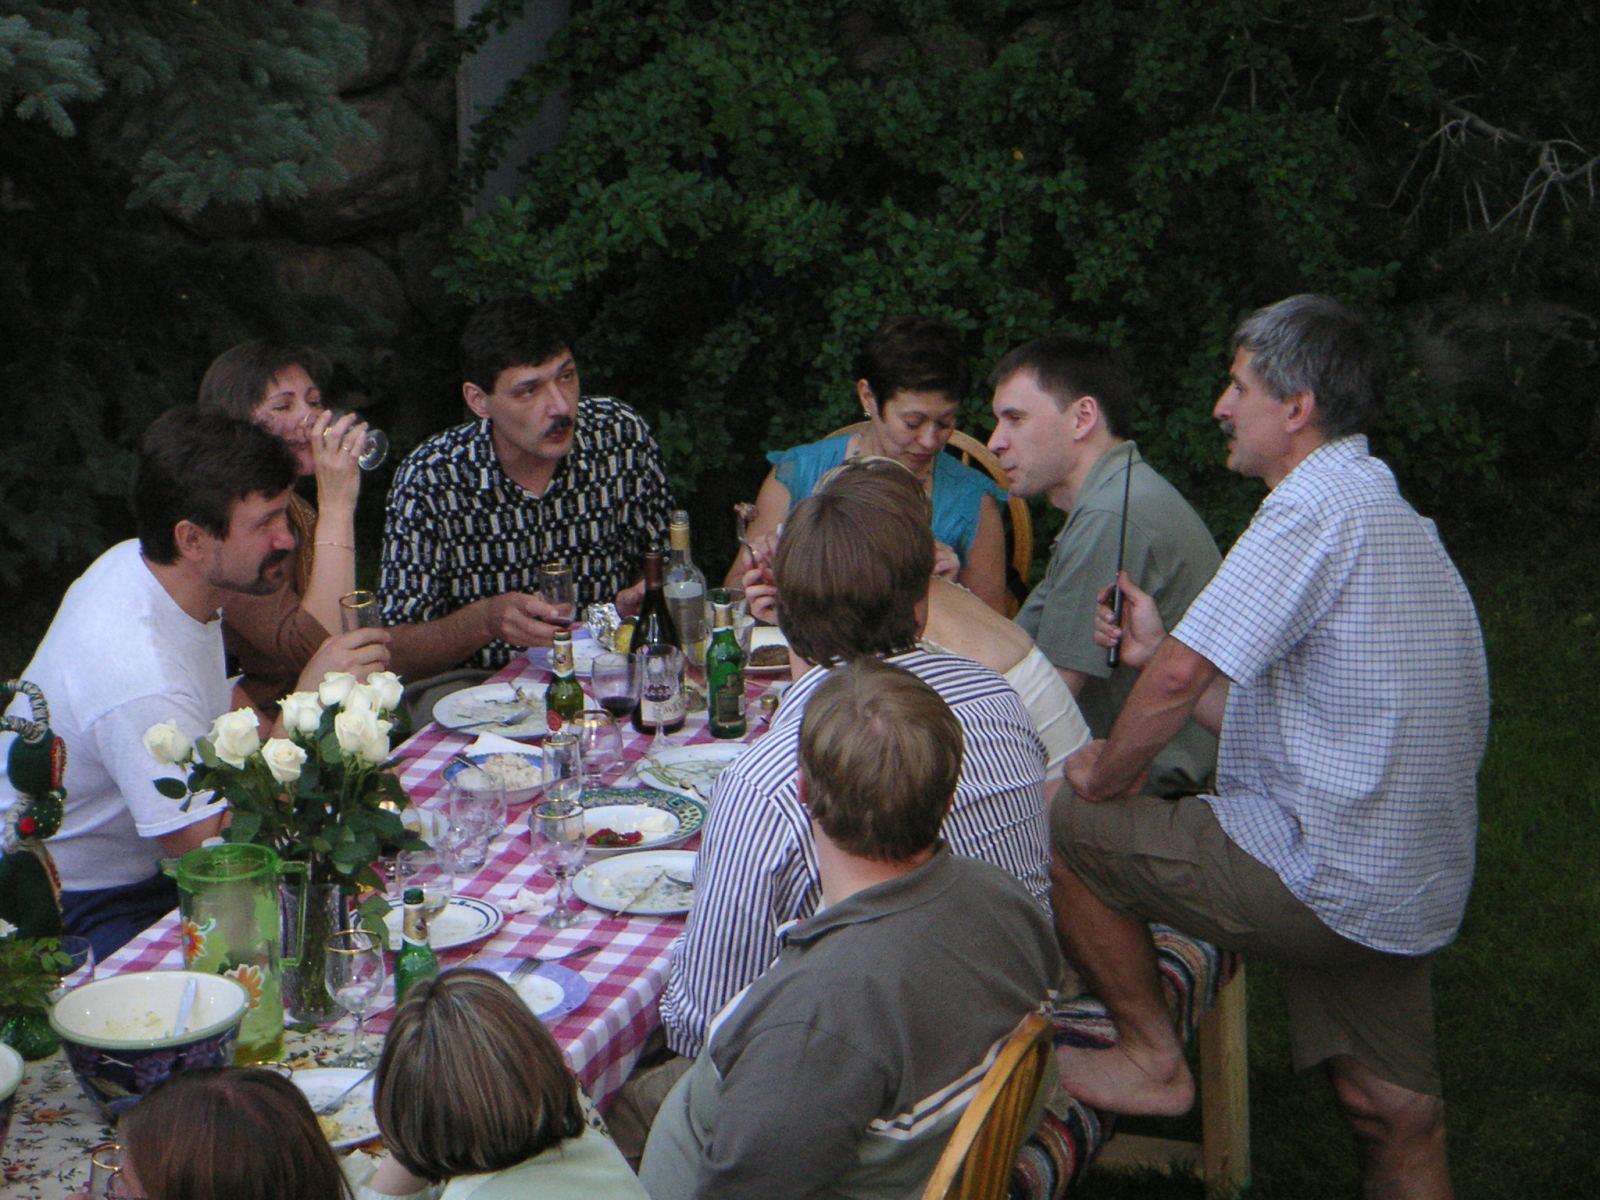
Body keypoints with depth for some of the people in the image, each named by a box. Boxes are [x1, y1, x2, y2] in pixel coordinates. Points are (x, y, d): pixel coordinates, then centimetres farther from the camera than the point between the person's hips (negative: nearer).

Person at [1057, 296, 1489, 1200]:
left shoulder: (1317, 506, -14)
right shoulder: (1396, 518, 18)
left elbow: (1184, 675, -22)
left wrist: (1105, 775, -5)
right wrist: (1159, 649, 14)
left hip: (1325, 879, -10)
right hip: (1418, 893, 10)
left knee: (1059, 823, -3)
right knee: (1397, 1120, 18)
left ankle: (1153, 1058, 10)